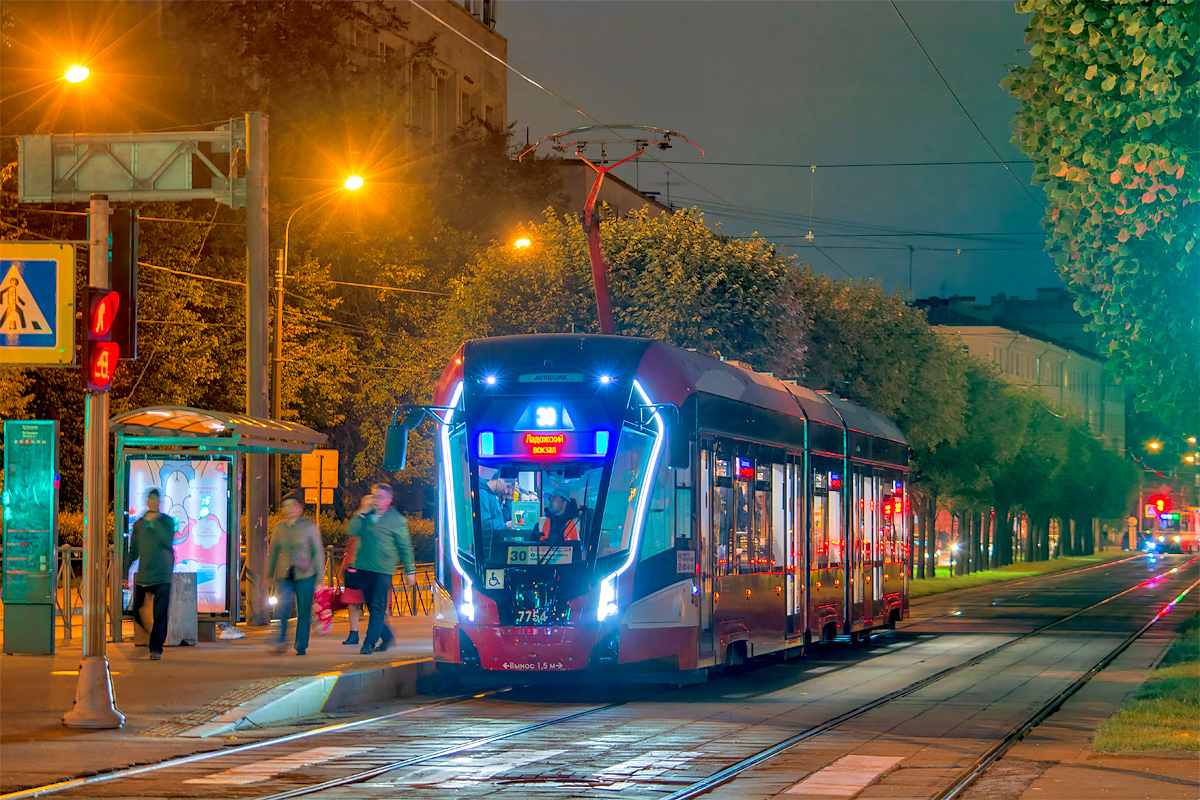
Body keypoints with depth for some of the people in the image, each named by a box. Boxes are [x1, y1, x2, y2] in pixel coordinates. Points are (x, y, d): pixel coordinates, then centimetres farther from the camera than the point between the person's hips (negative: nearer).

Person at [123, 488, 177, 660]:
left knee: (160, 616, -8)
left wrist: (154, 522, -15)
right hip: (143, 577, 3)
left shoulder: (167, 522, 4)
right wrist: (124, 573, 9)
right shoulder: (138, 524, 12)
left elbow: (168, 541, -15)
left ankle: (156, 648, -2)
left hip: (162, 576, -3)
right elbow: (133, 552, 17)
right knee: (137, 614, 4)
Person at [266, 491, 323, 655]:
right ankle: (280, 643, -6)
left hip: (304, 575, -2)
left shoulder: (309, 526, 2)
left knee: (303, 612, 1)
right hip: (284, 575, 2)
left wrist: (319, 576, -1)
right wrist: (269, 575, 14)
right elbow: (273, 552, 17)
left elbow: (318, 552, 4)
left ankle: (301, 646, 11)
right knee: (281, 608, -14)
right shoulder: (279, 527, 10)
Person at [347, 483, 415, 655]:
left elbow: (405, 547, 4)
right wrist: (363, 512, -7)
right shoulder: (367, 516, 13)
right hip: (363, 568, 5)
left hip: (383, 570, -5)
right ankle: (387, 636, 25)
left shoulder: (396, 519, 0)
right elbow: (352, 531, 0)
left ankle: (369, 643, -9)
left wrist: (410, 570, 3)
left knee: (377, 608, -9)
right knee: (372, 607, 11)